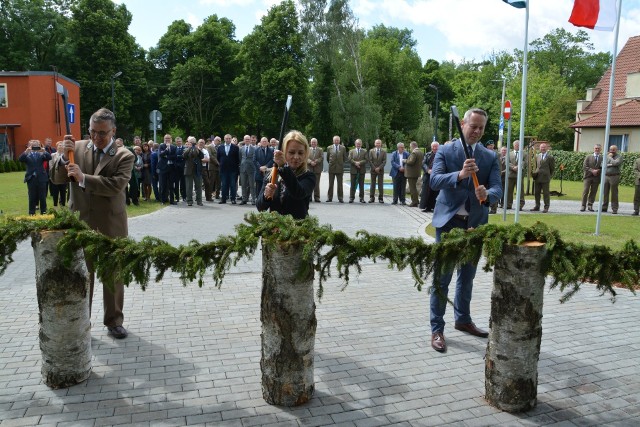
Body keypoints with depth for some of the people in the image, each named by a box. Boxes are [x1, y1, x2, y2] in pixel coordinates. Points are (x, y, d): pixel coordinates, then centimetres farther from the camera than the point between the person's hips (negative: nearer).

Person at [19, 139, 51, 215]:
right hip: (31, 178, 0)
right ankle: (32, 213, 10)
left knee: (42, 197, 6)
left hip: (41, 178, 0)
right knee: (32, 197, 4)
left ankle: (43, 212, 14)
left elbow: (49, 157, -9)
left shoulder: (41, 154, 6)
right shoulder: (27, 155, 4)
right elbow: (20, 159, -14)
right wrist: (26, 152, -30)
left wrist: (44, 151, -27)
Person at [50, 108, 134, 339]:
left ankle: (114, 320, 25)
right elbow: (57, 178, 1)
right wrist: (65, 156, -16)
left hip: (110, 225, -2)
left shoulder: (124, 156, -6)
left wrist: (83, 178, -25)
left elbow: (117, 185, -21)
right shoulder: (78, 147, 3)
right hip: (80, 223, 2)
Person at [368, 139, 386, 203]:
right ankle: (372, 198, 5)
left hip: (381, 170, 0)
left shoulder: (384, 152, 4)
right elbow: (370, 161, -1)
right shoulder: (371, 151, 5)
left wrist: (379, 168, -13)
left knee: (380, 184, 0)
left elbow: (384, 161, -2)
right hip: (373, 170, 0)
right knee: (373, 184, 2)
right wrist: (374, 168, -10)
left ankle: (381, 198, 4)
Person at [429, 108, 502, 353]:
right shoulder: (445, 151, -2)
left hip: (475, 223, 4)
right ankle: (437, 329, 8)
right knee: (442, 276, -1)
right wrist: (459, 175, -34)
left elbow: (497, 188, -6)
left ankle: (463, 319, 36)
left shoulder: (490, 157, 6)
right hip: (448, 221, -4)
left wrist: (487, 194, -30)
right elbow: (434, 181, -17)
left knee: (467, 275, 18)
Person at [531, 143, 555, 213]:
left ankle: (546, 207, 4)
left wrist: (549, 176, 4)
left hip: (545, 178, -5)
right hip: (537, 178, 5)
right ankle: (537, 206, 17)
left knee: (546, 193, -1)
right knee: (536, 193, 8)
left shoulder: (550, 157, -2)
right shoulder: (537, 156, 13)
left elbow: (552, 168, 3)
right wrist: (535, 174, 11)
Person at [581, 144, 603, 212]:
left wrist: (598, 171, -15)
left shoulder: (602, 158, 5)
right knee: (585, 191, -6)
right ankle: (583, 206, -2)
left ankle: (590, 205, 11)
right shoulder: (588, 157, 7)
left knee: (593, 192, 4)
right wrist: (592, 171, -11)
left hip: (596, 177, 1)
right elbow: (584, 166, -1)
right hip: (588, 176, -1)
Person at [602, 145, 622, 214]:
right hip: (606, 176, 5)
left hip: (614, 176, -5)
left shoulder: (619, 157, 0)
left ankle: (614, 209, 1)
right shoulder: (607, 156, 15)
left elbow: (615, 163, -17)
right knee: (605, 193, 5)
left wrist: (610, 157, -5)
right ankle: (604, 208, 11)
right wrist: (610, 165, -9)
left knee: (614, 194, -3)